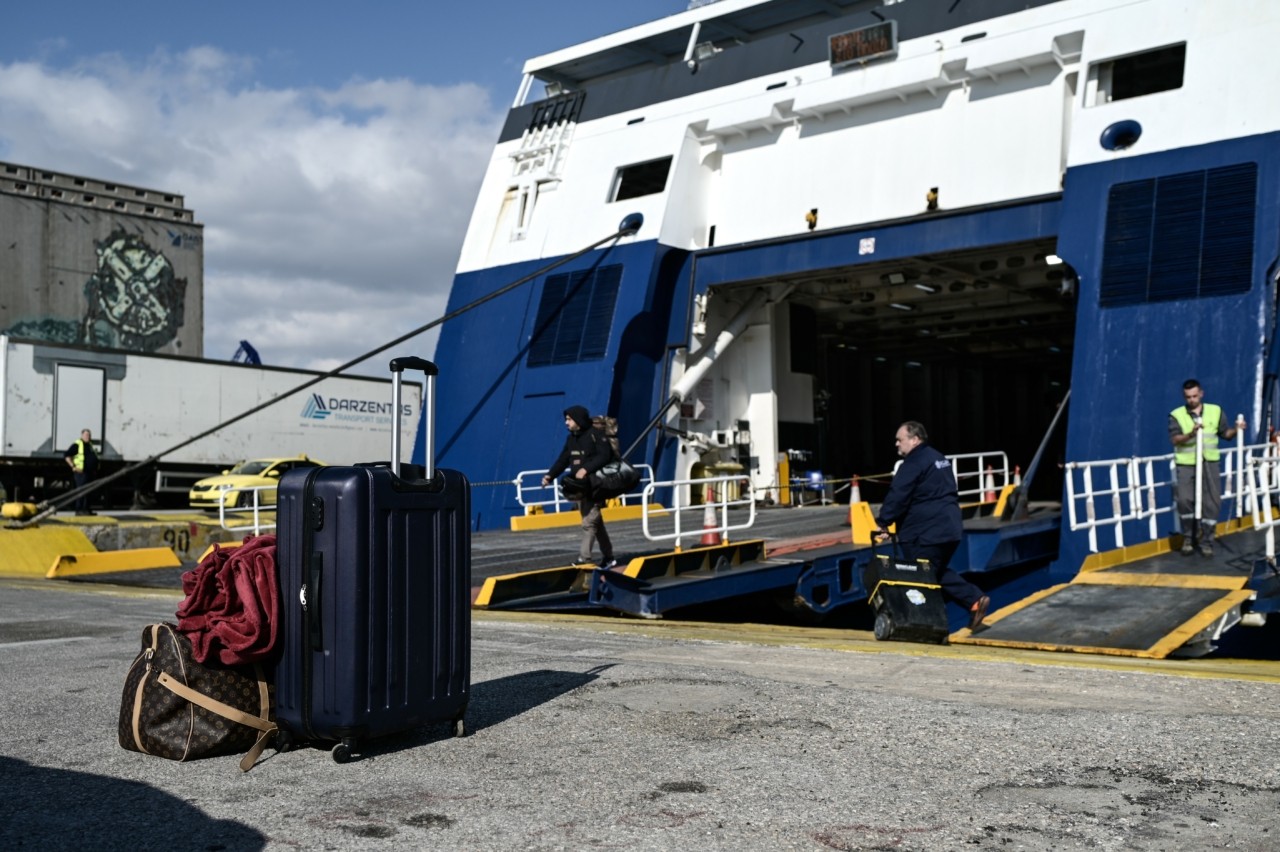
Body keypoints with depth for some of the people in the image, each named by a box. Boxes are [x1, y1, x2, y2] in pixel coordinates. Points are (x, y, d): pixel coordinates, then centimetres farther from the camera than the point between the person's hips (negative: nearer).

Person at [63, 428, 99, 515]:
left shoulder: (90, 445, 18)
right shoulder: (77, 445, -7)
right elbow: (66, 455, -13)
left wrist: (95, 468, 17)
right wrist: (73, 467, -16)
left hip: (90, 472, 8)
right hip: (81, 472, -8)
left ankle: (86, 509, 15)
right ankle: (78, 510, -9)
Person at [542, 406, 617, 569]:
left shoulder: (594, 435, -11)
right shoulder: (571, 438, 13)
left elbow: (605, 455, -19)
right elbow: (563, 459, 11)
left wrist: (586, 469, -26)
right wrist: (550, 475, -2)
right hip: (579, 487, 8)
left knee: (589, 522, -12)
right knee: (596, 523, 14)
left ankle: (584, 558, -12)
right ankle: (608, 557, 22)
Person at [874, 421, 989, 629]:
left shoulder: (913, 464, -13)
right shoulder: (939, 458, 18)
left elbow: (897, 497, -19)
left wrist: (883, 523, -14)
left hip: (925, 534, -10)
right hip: (949, 528, 10)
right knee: (939, 571, 21)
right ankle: (975, 599, 12)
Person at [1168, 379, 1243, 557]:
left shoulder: (1215, 411, 7)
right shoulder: (1176, 415, -1)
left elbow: (1225, 433, 10)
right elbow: (1174, 439, -13)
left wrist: (1236, 429, -10)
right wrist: (1191, 434, -30)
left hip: (1209, 464, 2)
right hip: (1186, 464, -2)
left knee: (1212, 502, 1)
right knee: (1184, 500, -16)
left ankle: (1206, 541, 12)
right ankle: (1189, 537, 5)